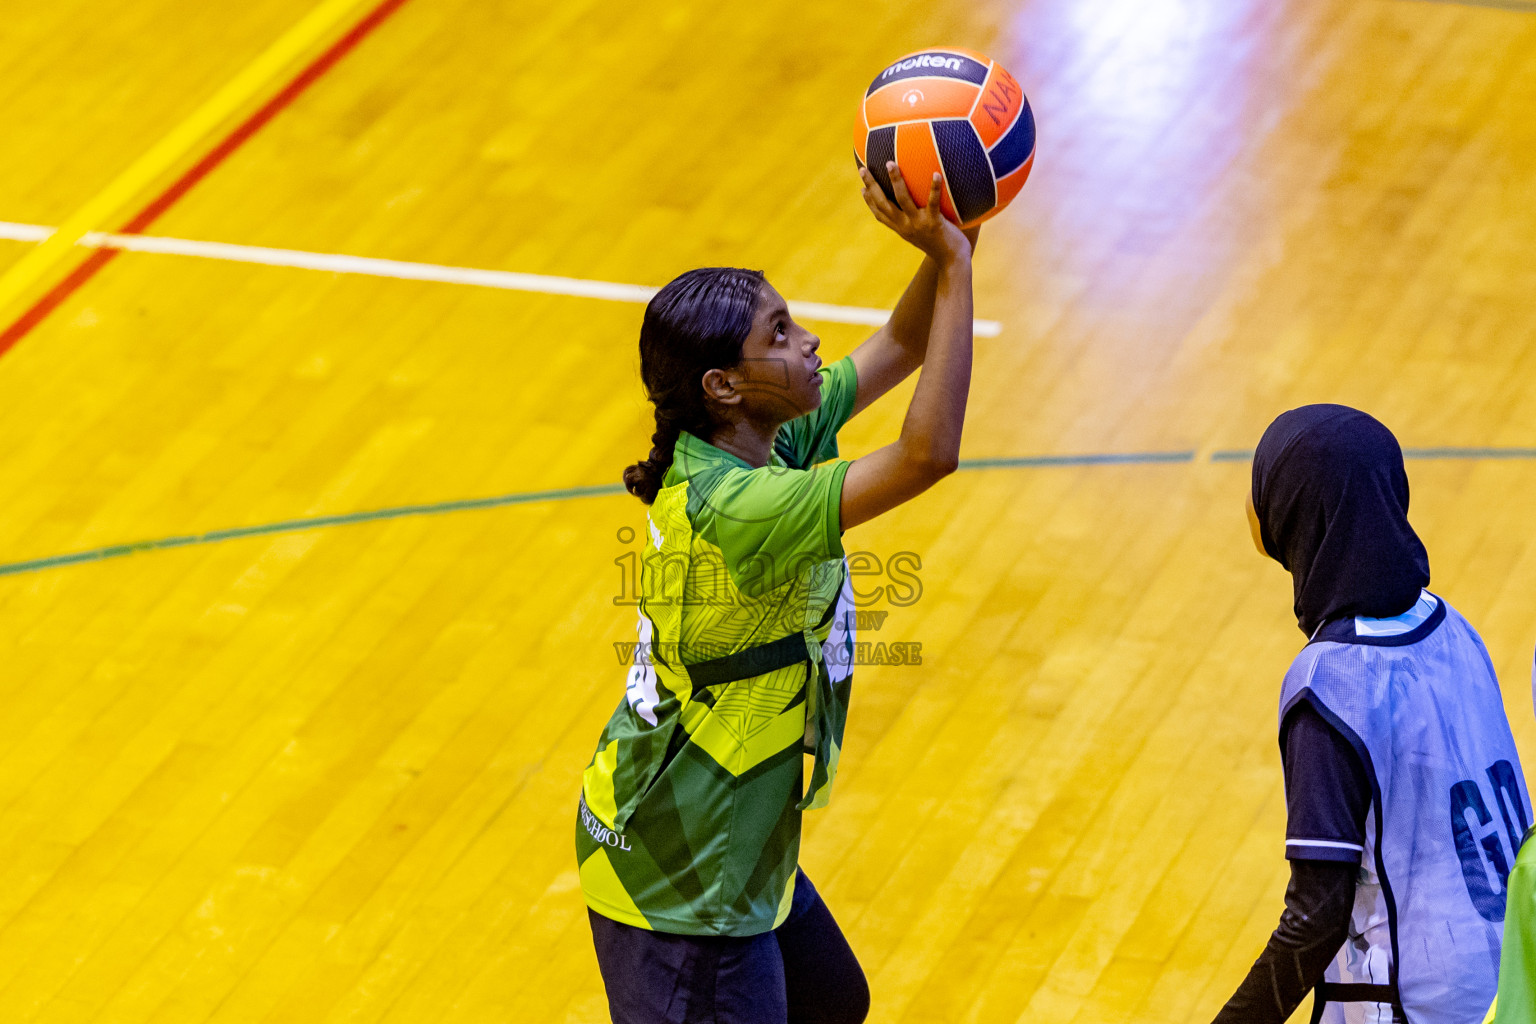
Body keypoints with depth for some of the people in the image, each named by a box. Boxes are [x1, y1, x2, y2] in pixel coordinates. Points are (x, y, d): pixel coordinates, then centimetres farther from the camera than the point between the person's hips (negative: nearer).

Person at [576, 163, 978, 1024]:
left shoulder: (770, 441, -3)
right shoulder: (729, 508, -31)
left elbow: (903, 347, 6)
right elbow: (929, 452, -38)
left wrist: (952, 248, -13)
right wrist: (953, 263, -35)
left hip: (729, 833, 10)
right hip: (679, 878, -10)